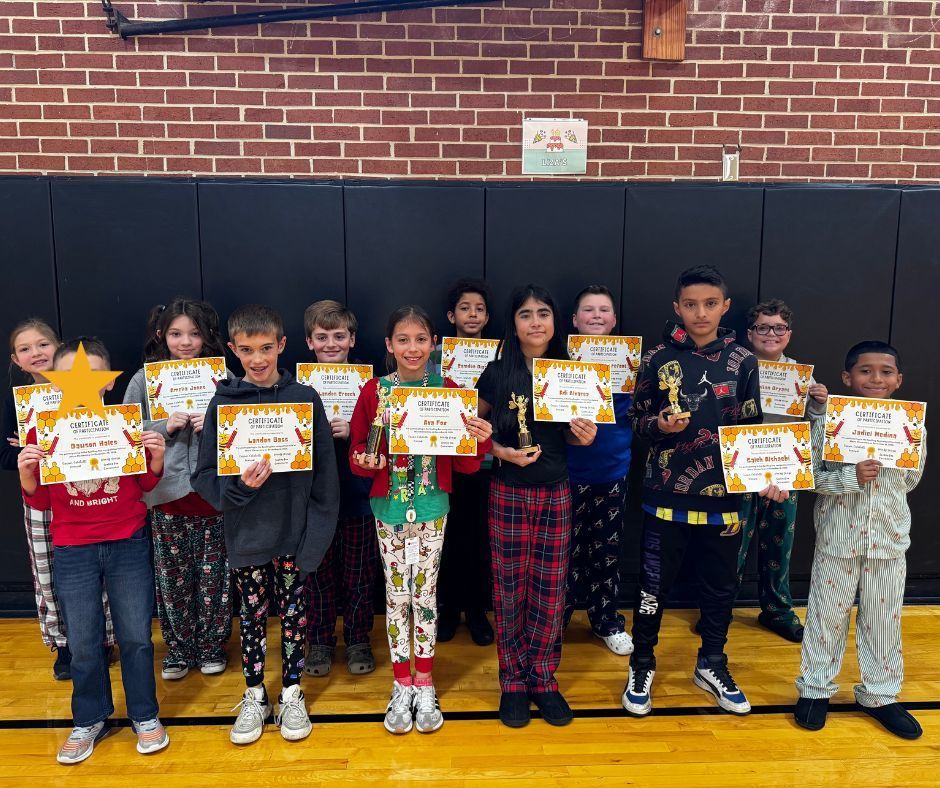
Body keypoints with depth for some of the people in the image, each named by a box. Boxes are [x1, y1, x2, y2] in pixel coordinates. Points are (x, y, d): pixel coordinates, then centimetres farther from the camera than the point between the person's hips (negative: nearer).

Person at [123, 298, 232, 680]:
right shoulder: (144, 380, 3)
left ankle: (212, 645, 26)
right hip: (166, 491, 1)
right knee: (172, 575, 9)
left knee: (214, 573, 8)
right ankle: (179, 647, 27)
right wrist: (164, 427, -13)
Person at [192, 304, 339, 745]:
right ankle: (255, 695, 33)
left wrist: (317, 535, -7)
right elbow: (204, 475, 0)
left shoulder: (305, 399, -5)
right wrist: (239, 486, -20)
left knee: (293, 613, 12)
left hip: (293, 533, 0)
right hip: (245, 535, 1)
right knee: (251, 616, 14)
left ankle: (291, 694, 31)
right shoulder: (223, 402, -3)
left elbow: (324, 475, -3)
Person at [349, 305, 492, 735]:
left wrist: (480, 441, -21)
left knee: (425, 592, 9)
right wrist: (365, 460, -21)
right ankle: (402, 686, 26)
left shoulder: (448, 391, -3)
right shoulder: (373, 391, -3)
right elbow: (356, 448, 0)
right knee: (396, 593, 10)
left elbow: (465, 463, -2)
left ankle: (425, 686, 27)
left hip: (433, 506, 0)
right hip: (389, 506, 1)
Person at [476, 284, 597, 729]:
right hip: (509, 492, -2)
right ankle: (513, 681, 23)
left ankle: (543, 679, 25)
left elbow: (570, 436, 12)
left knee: (550, 589, 8)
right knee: (510, 588, 6)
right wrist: (500, 450, -16)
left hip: (555, 492, 2)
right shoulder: (497, 373, -5)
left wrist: (585, 437, -10)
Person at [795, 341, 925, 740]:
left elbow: (910, 481, 11)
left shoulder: (912, 426, 0)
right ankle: (815, 688, 25)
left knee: (884, 618, 13)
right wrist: (851, 477, -21)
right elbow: (809, 476, -10)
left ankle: (879, 694, 31)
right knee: (827, 614, 9)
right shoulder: (828, 423, -9)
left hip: (889, 539, 3)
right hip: (838, 537, -2)